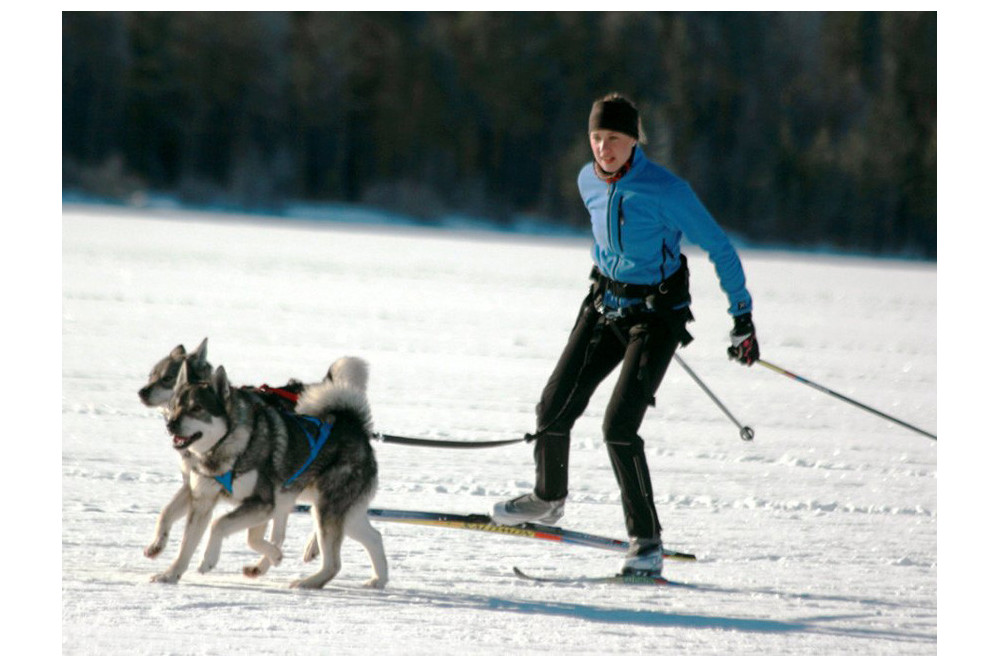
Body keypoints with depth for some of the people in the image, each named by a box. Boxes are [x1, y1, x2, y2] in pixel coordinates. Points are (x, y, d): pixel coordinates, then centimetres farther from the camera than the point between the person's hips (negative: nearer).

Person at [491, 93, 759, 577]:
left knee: (619, 425, -17)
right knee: (554, 408, 5)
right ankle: (548, 499, 33)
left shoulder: (665, 190, -22)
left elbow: (718, 248, -15)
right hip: (605, 303, 6)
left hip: (656, 314, -6)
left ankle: (646, 540, -6)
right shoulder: (589, 181, -2)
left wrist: (742, 319, -14)